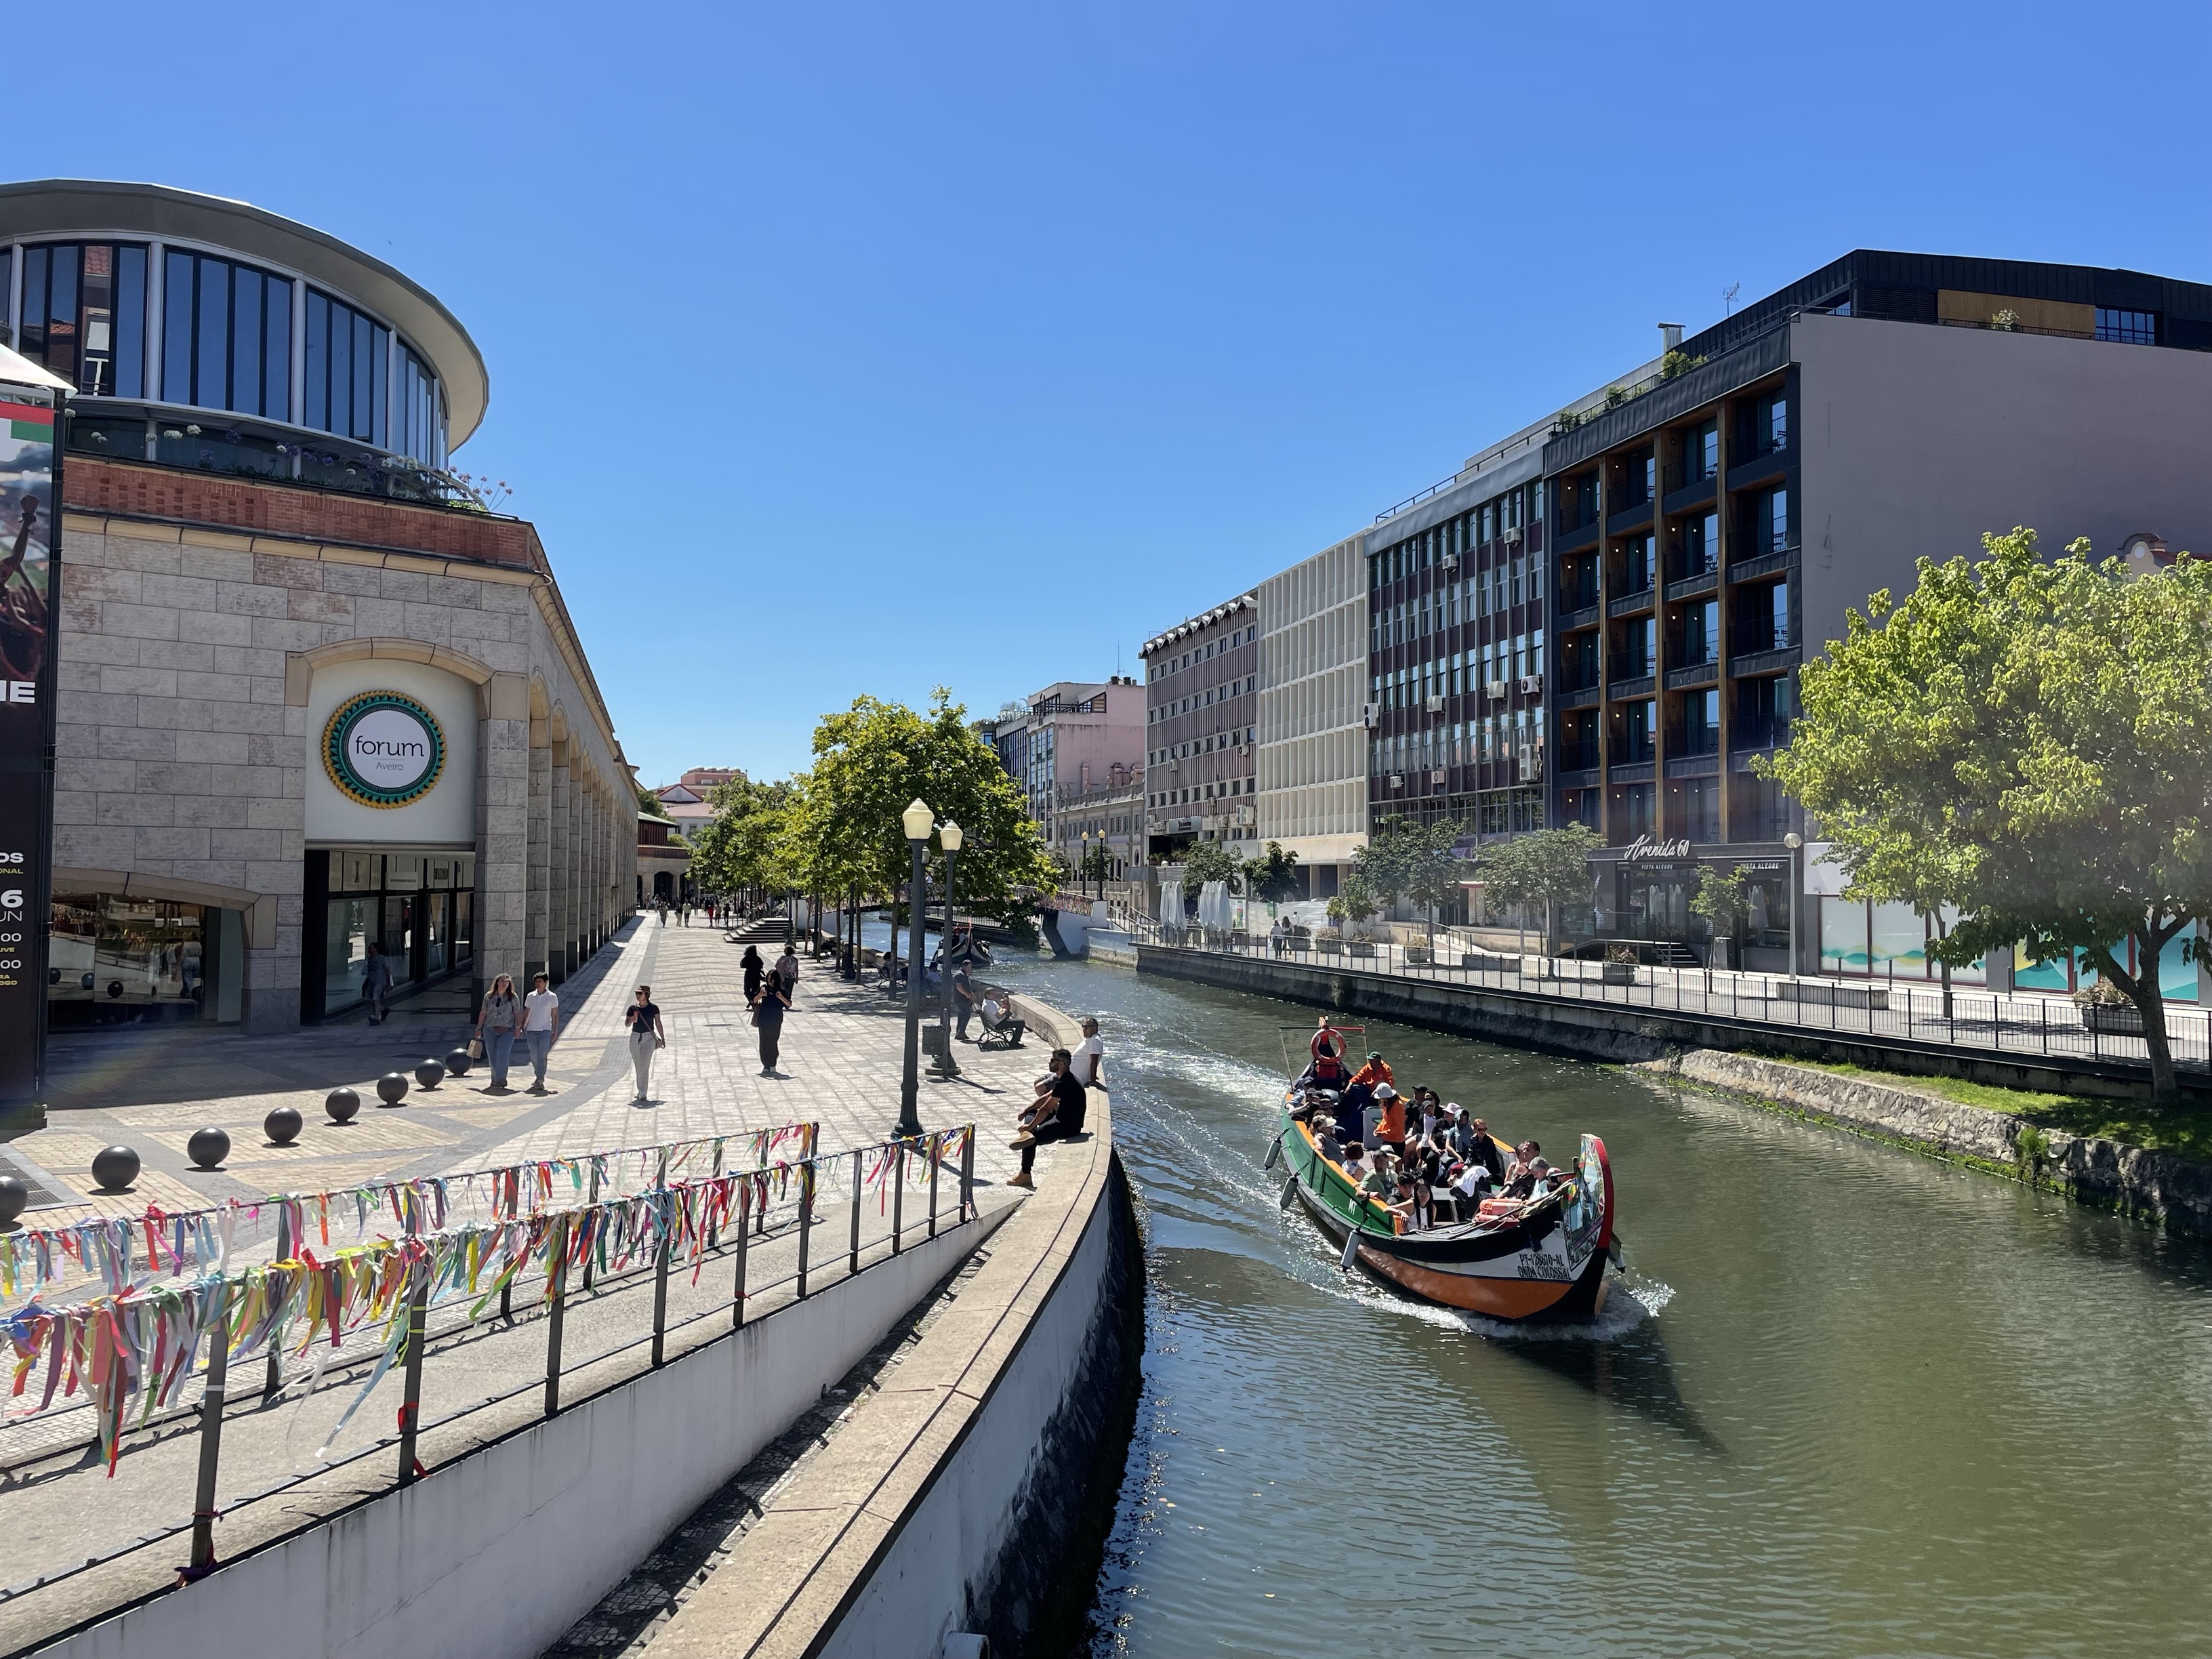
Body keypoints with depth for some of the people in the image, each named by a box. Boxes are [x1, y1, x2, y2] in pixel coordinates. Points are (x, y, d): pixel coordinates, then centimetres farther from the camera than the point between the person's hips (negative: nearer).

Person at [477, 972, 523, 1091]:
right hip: (490, 1030, 3)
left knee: (503, 1055, -16)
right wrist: (479, 1029, 11)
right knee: (492, 1057, 5)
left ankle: (501, 1080, -14)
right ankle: (495, 1080, 17)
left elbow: (517, 1014, 2)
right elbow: (483, 1013, 12)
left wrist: (518, 1027, -9)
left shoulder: (513, 997, 4)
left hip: (507, 1031, -3)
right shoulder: (489, 996, 9)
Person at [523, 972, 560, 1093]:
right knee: (534, 1056, 8)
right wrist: (522, 1028, 11)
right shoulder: (531, 996, 9)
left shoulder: (552, 997, -1)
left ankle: (540, 1081, -12)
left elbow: (555, 1015, 1)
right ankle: (539, 1077, 24)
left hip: (545, 1030, -4)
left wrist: (555, 1032, -2)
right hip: (531, 1030, 4)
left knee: (542, 1056, -13)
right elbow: (526, 1013, 17)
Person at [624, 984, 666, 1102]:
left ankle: (643, 1095, -15)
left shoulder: (654, 1008, -5)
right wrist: (631, 1021, -17)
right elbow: (626, 1024, 6)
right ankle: (641, 1091, 28)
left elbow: (658, 1024, 2)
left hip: (649, 1038, -4)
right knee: (638, 1067, 12)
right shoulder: (632, 1008, 2)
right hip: (635, 1038, 4)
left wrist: (663, 1039, 3)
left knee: (644, 1067, -14)